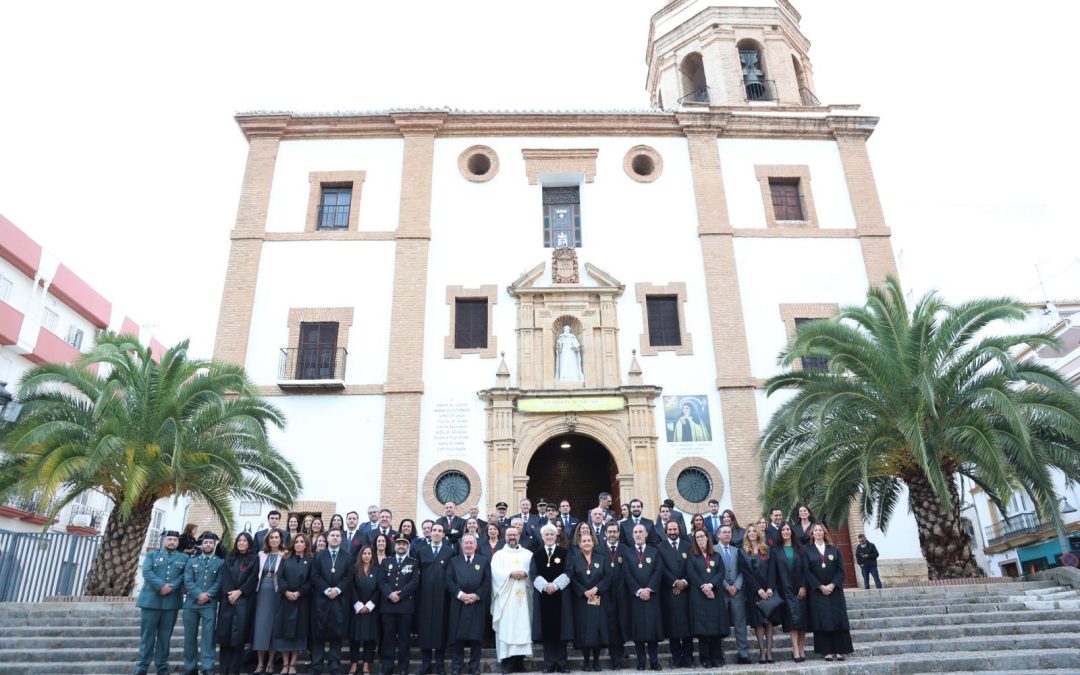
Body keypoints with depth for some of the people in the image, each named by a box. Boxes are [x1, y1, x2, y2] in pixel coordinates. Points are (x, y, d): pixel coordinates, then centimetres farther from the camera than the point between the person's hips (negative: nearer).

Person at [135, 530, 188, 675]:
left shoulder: (184, 558, 13)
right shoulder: (152, 555, 11)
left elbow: (184, 576, 0)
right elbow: (146, 572, -5)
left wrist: (171, 587, -16)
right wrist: (161, 585, -17)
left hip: (171, 602, 1)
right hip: (151, 600, -1)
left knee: (165, 635, 6)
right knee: (147, 635, 1)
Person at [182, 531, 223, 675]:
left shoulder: (220, 562, 8)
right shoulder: (192, 561, 12)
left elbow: (219, 582, -1)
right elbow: (188, 581, 0)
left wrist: (208, 595, -14)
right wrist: (199, 594, -14)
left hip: (210, 604, -2)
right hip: (191, 603, 2)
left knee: (208, 636, -6)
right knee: (190, 636, 7)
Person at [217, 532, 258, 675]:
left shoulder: (254, 559, 6)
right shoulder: (229, 558, 15)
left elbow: (253, 579, -3)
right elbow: (225, 578, 4)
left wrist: (239, 592, -14)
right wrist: (229, 594, -10)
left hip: (244, 600, -3)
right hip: (227, 599, 3)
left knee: (238, 634, -5)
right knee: (225, 633, -1)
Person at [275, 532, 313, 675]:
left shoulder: (311, 559, 4)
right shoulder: (286, 559, 10)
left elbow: (311, 580, -3)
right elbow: (280, 577, 1)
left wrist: (299, 593, -15)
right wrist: (286, 591, -14)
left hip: (302, 600, -1)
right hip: (286, 598, 2)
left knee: (299, 631, 1)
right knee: (284, 630, 0)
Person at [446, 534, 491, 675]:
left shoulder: (484, 561, 11)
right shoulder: (453, 561, 12)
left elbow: (487, 583, 2)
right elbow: (449, 581, 0)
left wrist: (476, 595, -12)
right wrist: (460, 594, -13)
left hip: (477, 604, 0)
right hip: (458, 604, 0)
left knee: (476, 636, 0)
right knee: (457, 636, 0)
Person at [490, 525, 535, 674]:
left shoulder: (528, 554, 15)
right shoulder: (499, 554, 10)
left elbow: (535, 570, 3)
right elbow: (495, 571, -6)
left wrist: (525, 573, -15)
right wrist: (511, 573, -17)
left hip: (523, 596, 2)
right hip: (505, 596, -2)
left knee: (522, 625, -1)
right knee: (505, 627, -6)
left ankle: (519, 659, 5)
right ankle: (505, 660, -5)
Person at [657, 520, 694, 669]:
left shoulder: (687, 546, 11)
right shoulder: (660, 547, 6)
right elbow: (662, 569, -3)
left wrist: (685, 581, -10)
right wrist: (675, 582, -12)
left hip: (685, 590, 1)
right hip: (669, 591, -1)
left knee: (687, 624, 2)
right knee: (672, 625, 0)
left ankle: (688, 658, 9)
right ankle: (677, 658, 7)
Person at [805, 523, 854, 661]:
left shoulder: (834, 550, 8)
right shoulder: (807, 551, 2)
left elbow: (841, 570, 1)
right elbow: (807, 571, -4)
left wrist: (832, 585, -12)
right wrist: (820, 586, -13)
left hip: (834, 590, 2)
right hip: (817, 591, -1)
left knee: (837, 619, 0)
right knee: (822, 620, -2)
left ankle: (839, 650, 6)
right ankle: (827, 651, 2)